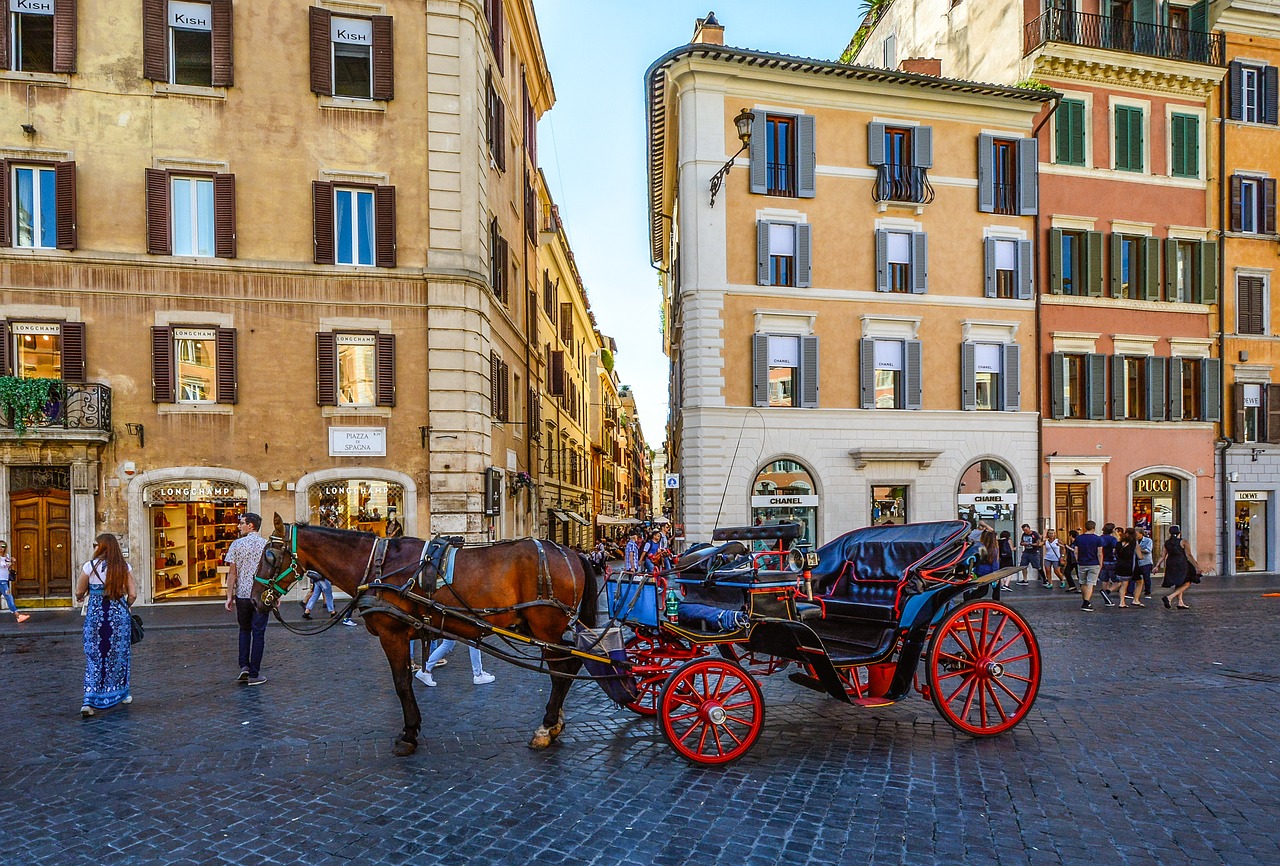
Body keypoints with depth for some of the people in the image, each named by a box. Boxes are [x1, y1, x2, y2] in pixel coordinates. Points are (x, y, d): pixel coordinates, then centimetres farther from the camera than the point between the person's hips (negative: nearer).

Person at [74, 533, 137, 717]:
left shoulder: (90, 566, -6)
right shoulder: (124, 567, -2)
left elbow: (79, 593, 2)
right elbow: (132, 594, -2)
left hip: (95, 614, -1)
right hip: (120, 614, 1)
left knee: (94, 656, 6)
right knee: (119, 654, 14)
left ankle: (89, 701, -1)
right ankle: (122, 693, 27)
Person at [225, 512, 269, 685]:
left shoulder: (237, 544, -2)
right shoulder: (267, 545, -2)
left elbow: (232, 572, -2)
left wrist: (229, 596, 4)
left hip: (242, 595, 1)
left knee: (244, 630, 19)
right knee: (258, 633, 4)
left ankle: (244, 666, 8)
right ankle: (254, 674, 7)